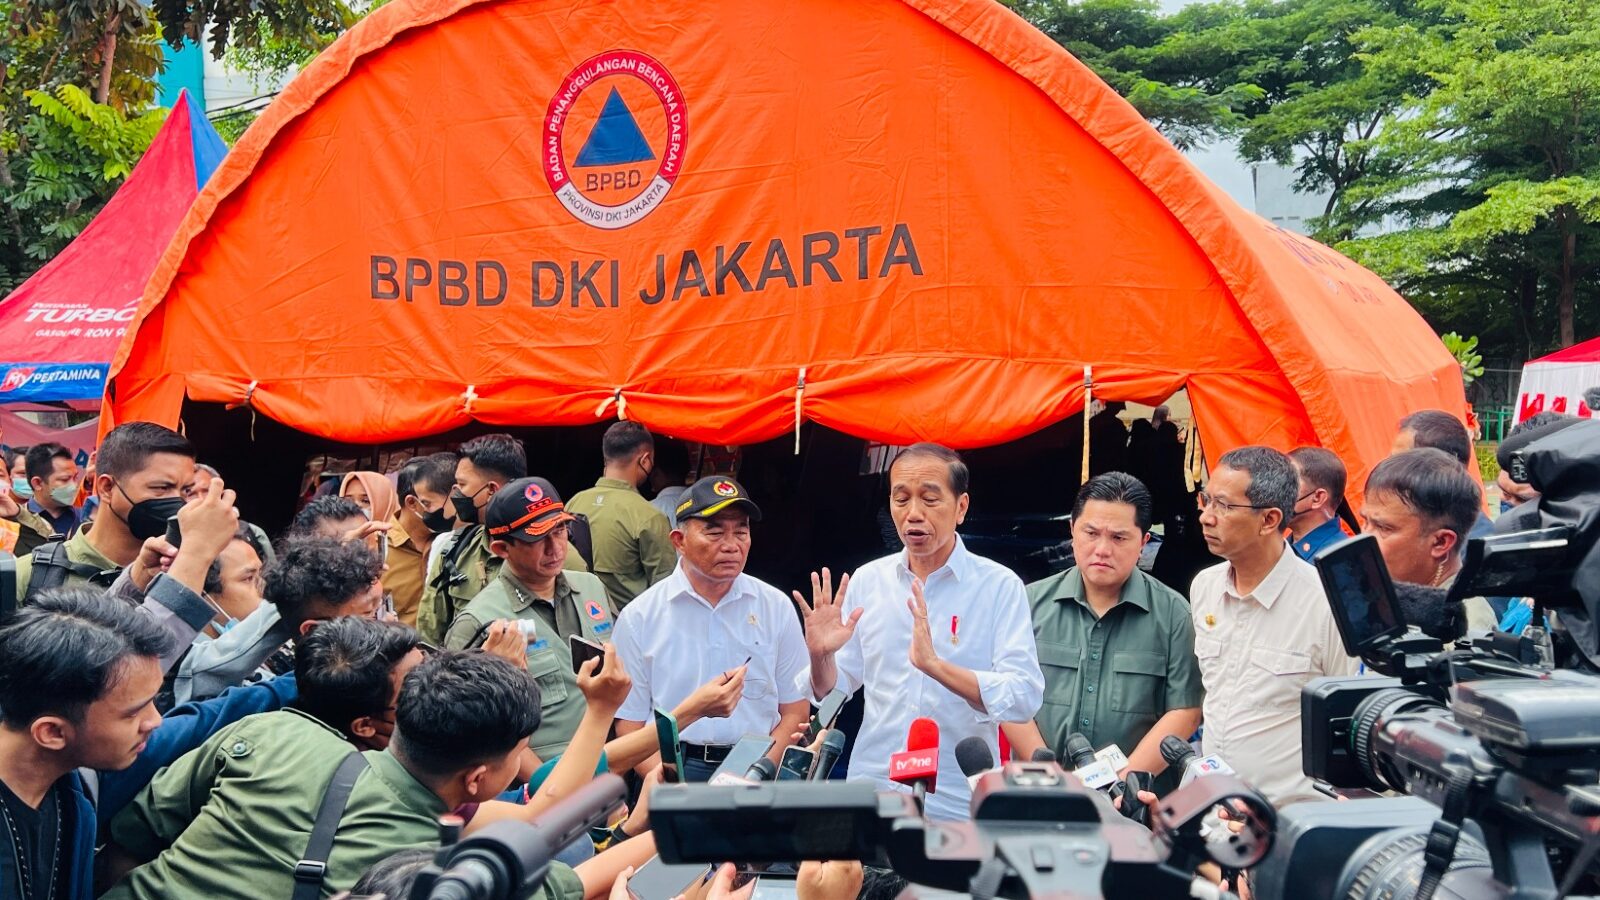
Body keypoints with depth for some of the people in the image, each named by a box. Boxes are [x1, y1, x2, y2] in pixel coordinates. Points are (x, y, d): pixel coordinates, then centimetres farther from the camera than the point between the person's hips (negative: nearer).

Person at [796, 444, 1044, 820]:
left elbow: (1024, 698, -16)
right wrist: (821, 657, -14)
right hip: (872, 791, 3)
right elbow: (831, 693, 7)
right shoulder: (866, 581, 4)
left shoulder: (1000, 586, -6)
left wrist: (936, 665, -27)